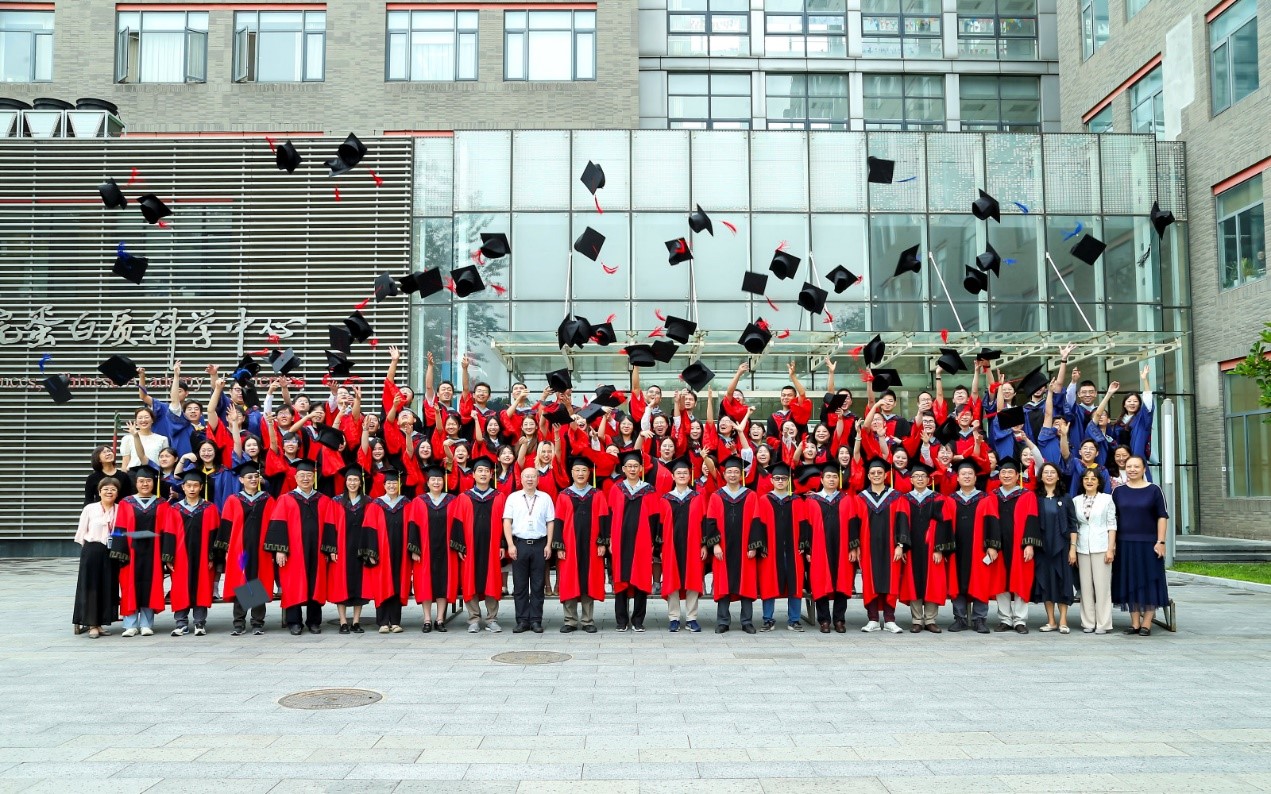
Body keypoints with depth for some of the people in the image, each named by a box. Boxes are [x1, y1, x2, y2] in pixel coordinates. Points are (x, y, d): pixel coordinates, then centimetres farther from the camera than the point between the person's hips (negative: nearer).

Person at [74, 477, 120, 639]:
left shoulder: (120, 510, 2)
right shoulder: (90, 509, -1)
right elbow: (81, 532, 4)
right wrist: (91, 548, 5)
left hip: (111, 553, 2)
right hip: (91, 552, -2)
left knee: (108, 587, 5)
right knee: (90, 587, 0)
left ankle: (101, 622, 14)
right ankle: (91, 624, 6)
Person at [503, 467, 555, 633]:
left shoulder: (545, 498, 8)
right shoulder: (513, 498, 7)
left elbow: (550, 523, 7)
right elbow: (507, 522, 3)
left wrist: (548, 545, -1)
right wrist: (510, 545, -5)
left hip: (539, 544, 0)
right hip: (519, 544, 0)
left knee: (538, 585, 3)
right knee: (520, 585, 2)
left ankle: (536, 621, 9)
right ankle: (522, 621, 9)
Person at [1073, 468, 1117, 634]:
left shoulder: (1107, 499, 3)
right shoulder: (1076, 501, 9)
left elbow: (1112, 525, 0)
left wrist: (1111, 549, -6)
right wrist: (1072, 549, 3)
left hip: (1101, 547, -3)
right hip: (1082, 547, 3)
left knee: (1102, 585, -2)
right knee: (1086, 586, 4)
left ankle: (1103, 624, 4)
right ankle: (1088, 623, 11)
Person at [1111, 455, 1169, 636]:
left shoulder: (1154, 490, 0)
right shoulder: (1119, 491, 7)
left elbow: (1162, 517, -2)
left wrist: (1160, 541, -9)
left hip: (1148, 543, -2)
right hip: (1125, 543, 2)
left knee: (1149, 582, 1)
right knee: (1130, 583, 6)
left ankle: (1146, 623, 9)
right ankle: (1135, 622, 14)